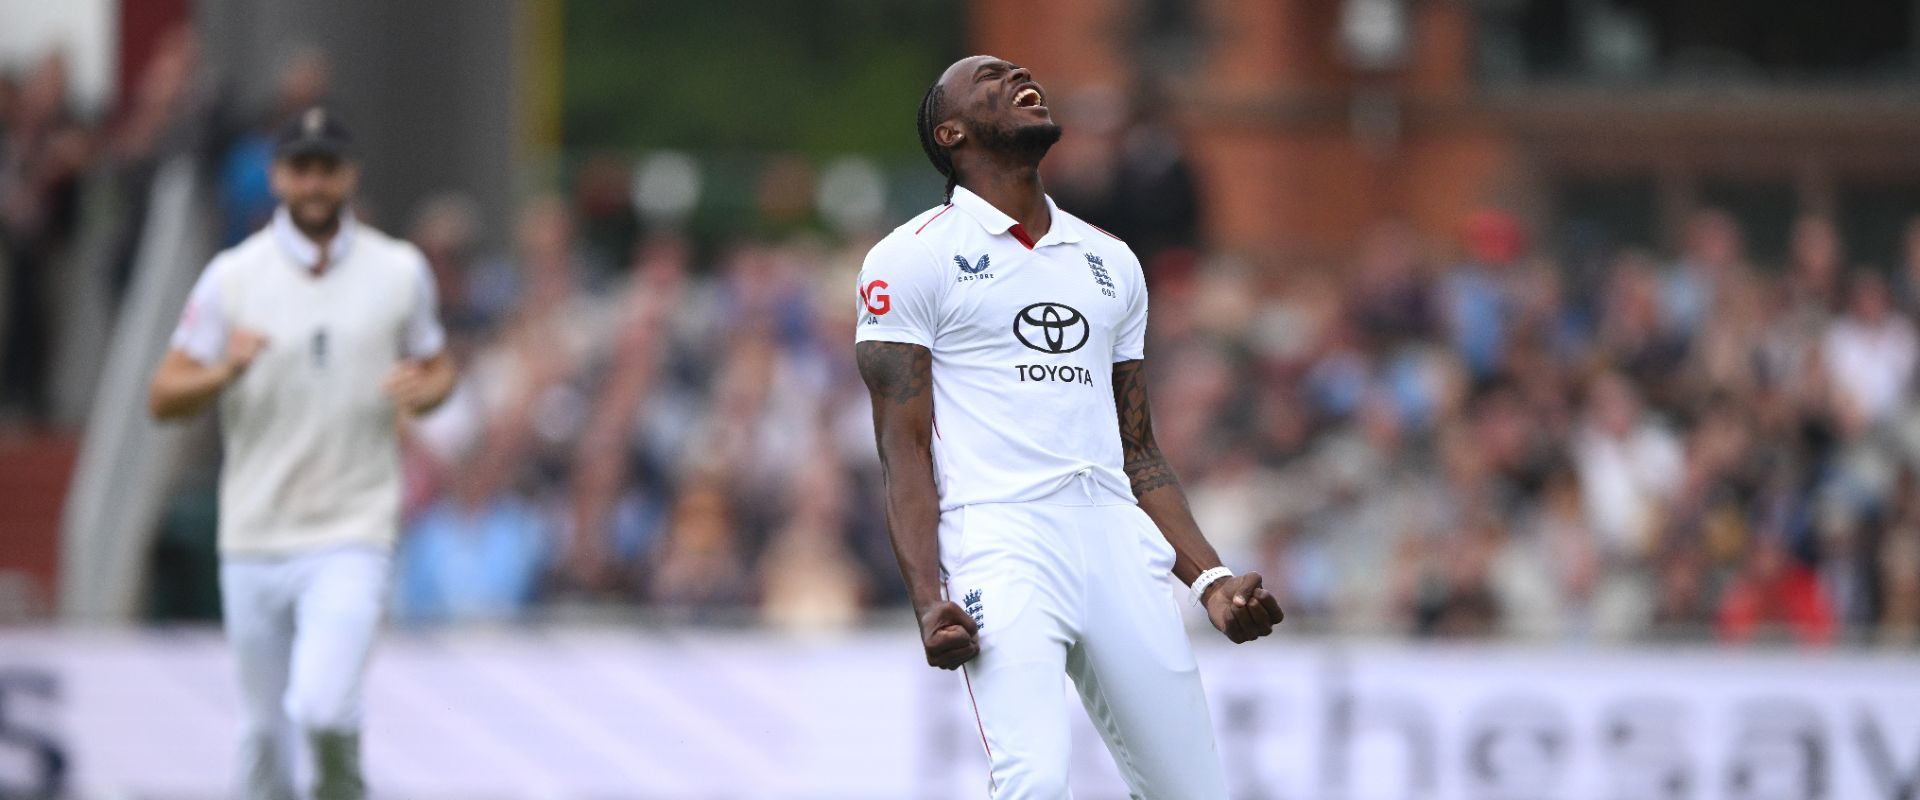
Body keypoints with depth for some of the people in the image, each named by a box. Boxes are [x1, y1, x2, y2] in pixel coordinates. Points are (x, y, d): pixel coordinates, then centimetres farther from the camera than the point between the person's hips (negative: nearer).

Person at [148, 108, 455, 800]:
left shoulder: (400, 271, 3)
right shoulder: (232, 276, 0)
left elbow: (439, 369, 16)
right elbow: (163, 399, 0)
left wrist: (422, 391, -8)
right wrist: (225, 371, -21)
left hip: (352, 537, -1)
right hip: (254, 541, 1)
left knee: (321, 708, -20)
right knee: (268, 731, 6)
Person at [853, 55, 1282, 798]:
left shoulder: (1111, 262, 23)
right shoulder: (912, 259, 5)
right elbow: (905, 449, -2)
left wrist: (1210, 580, 12)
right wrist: (927, 601, -15)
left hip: (1118, 542, 6)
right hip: (999, 538, -6)